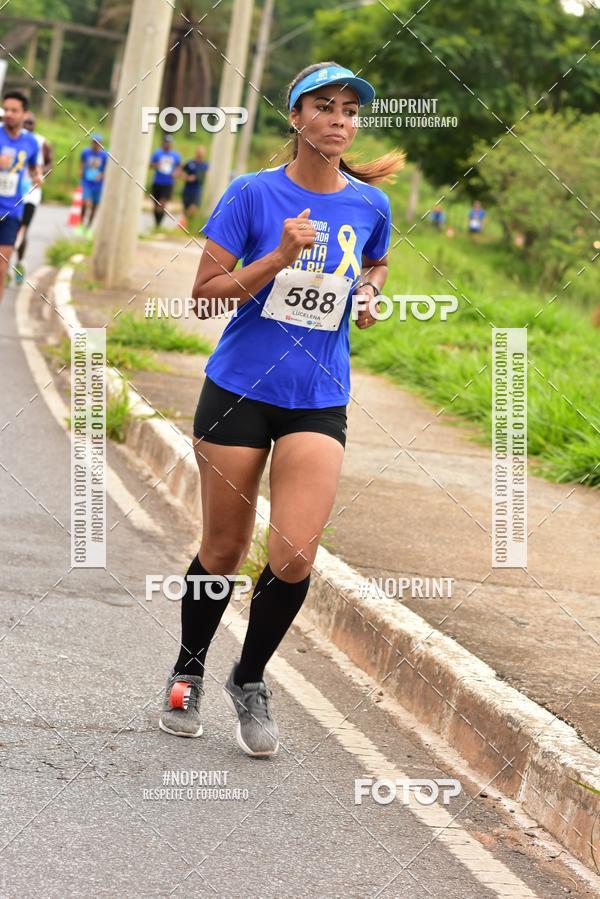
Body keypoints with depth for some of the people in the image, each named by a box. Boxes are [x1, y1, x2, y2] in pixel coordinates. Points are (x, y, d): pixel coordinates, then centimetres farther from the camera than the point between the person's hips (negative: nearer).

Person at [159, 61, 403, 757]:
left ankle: (250, 680, 15)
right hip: (239, 389, -2)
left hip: (319, 400, 2)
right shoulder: (253, 193, -7)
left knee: (294, 559, -10)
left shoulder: (369, 204, 3)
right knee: (223, 552, 7)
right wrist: (277, 259, -21)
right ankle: (187, 674, 32)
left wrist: (368, 292, 0)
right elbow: (204, 296, -8)